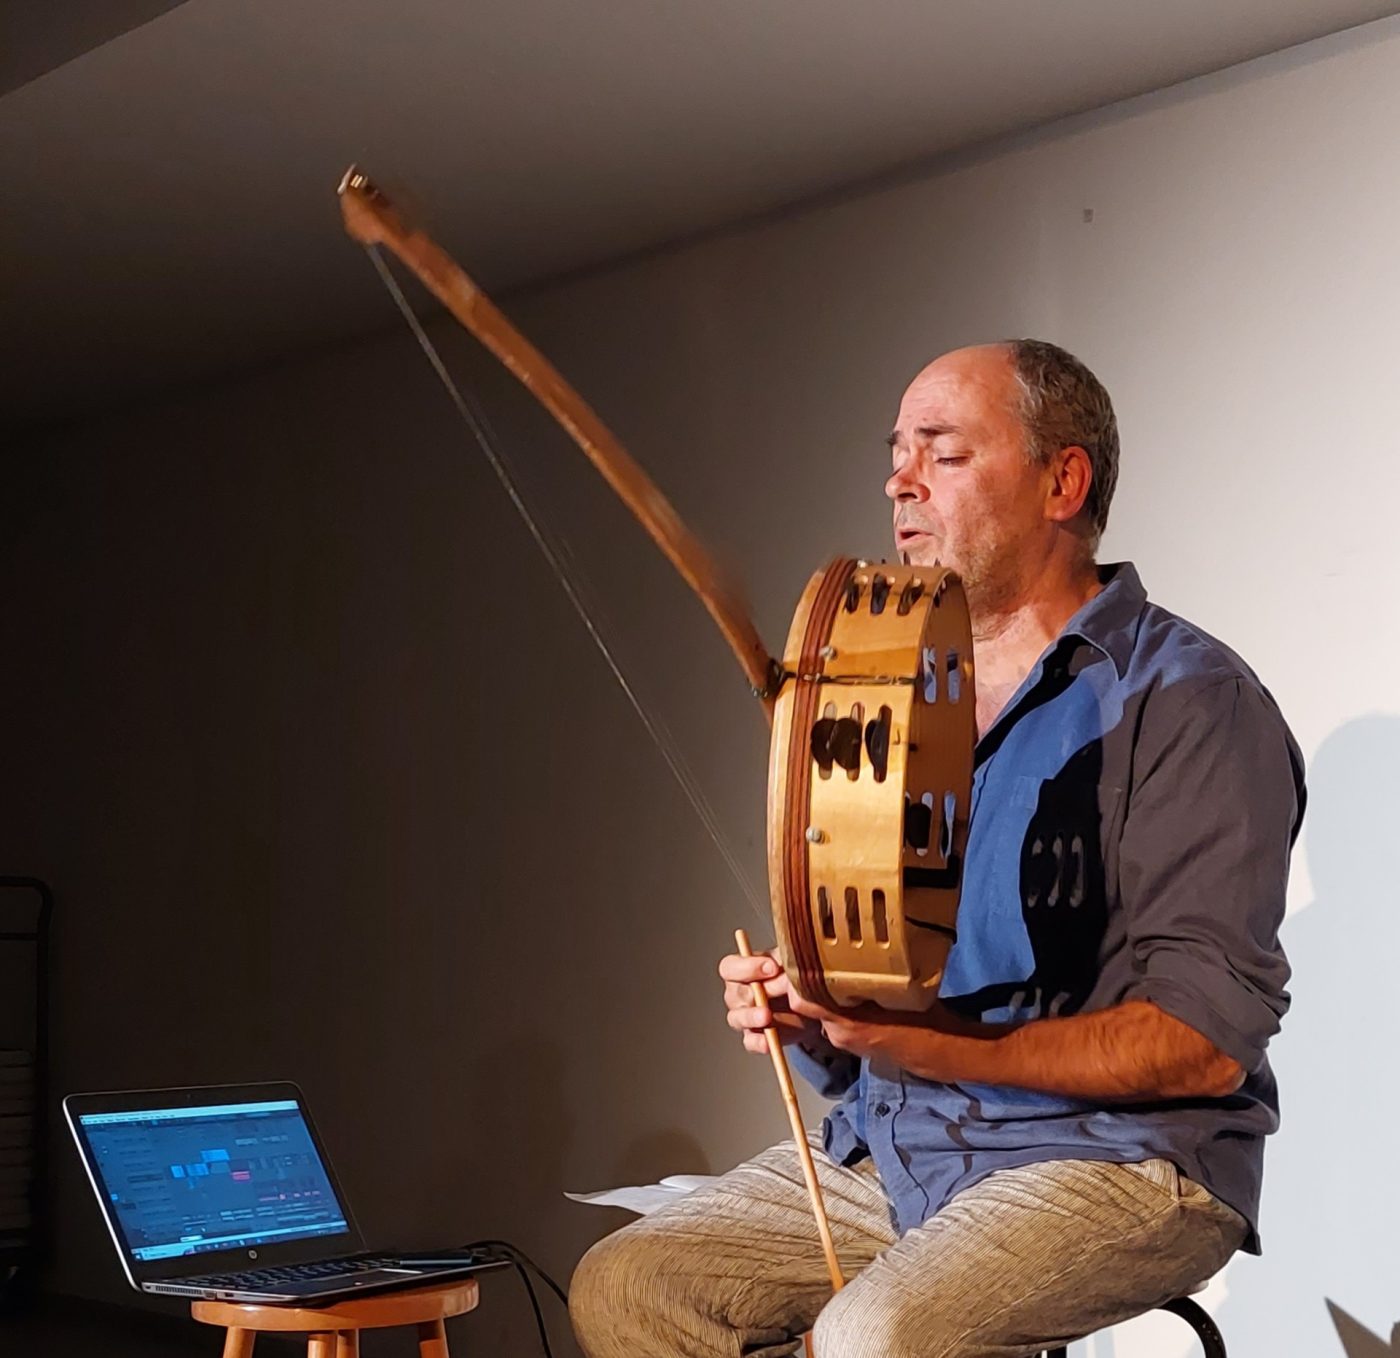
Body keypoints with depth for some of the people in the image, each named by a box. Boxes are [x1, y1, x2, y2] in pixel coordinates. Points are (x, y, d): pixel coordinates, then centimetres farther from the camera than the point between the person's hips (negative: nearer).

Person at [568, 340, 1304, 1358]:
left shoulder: (1188, 700, -10)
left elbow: (1208, 1042, -17)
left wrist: (934, 1045, -25)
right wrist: (805, 1019, -5)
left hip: (1113, 1152, -7)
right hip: (887, 1150, 7)